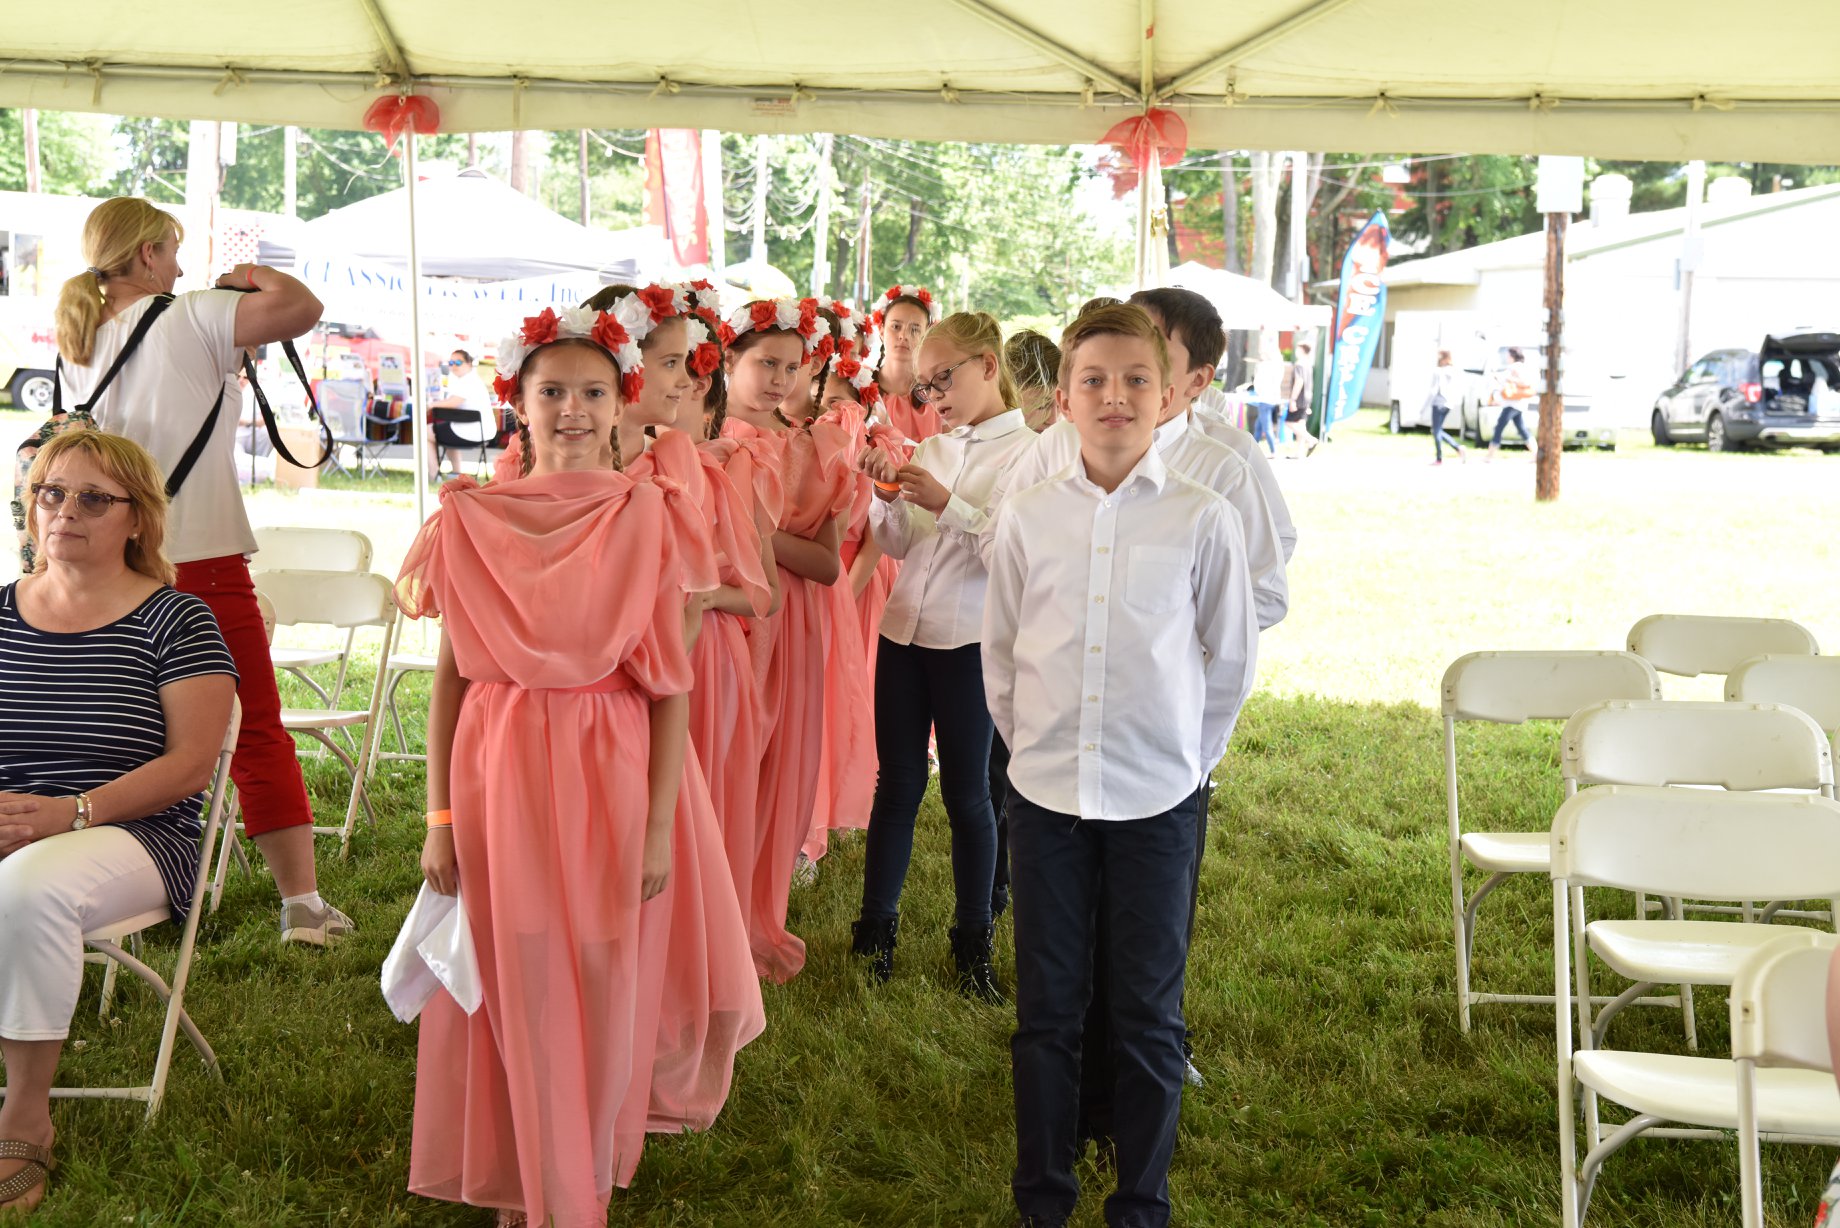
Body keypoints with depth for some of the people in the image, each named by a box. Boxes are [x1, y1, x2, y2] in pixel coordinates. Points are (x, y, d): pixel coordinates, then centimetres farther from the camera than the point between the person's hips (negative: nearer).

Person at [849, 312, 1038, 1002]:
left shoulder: (1026, 453, -7)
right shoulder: (931, 451, 11)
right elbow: (899, 545, 13)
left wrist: (948, 506, -21)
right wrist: (888, 497, -4)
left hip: (969, 643, -5)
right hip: (904, 633, 5)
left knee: (967, 794, 5)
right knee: (897, 782, 11)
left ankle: (973, 944, 19)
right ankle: (876, 927, 22)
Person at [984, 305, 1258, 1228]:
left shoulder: (1203, 519, -5)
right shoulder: (1027, 517, 1)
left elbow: (1230, 658, 4)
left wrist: (1188, 754, 6)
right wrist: (1035, 741, 9)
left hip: (1157, 800, -1)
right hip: (1046, 796, 2)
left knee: (1148, 1017, 8)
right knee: (1046, 1011, 11)